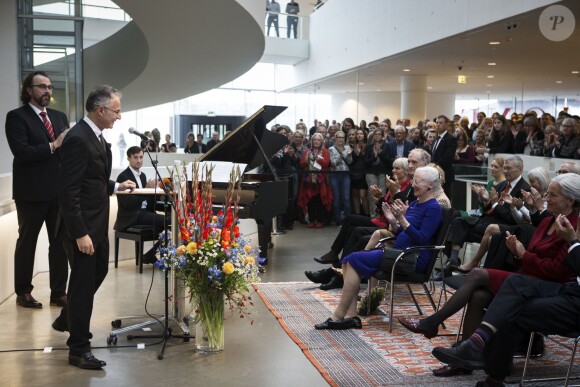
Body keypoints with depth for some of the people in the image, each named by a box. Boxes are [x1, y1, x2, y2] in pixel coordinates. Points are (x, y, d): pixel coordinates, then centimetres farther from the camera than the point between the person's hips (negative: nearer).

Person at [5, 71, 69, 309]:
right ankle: (23, 292, 23)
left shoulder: (59, 117, 13)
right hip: (32, 192, -5)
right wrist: (53, 146, -22)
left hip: (59, 191, 5)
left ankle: (58, 292, 18)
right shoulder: (16, 116, -6)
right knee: (27, 243, 10)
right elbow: (21, 152, -18)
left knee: (60, 243, 8)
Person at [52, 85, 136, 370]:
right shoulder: (78, 139, -22)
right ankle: (78, 348, 16)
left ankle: (66, 320, 45)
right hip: (82, 227, -10)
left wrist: (116, 186, 9)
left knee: (98, 271, 23)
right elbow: (68, 191, -24)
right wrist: (80, 233, -25)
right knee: (83, 282, 1)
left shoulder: (95, 135, 8)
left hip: (97, 222, 10)